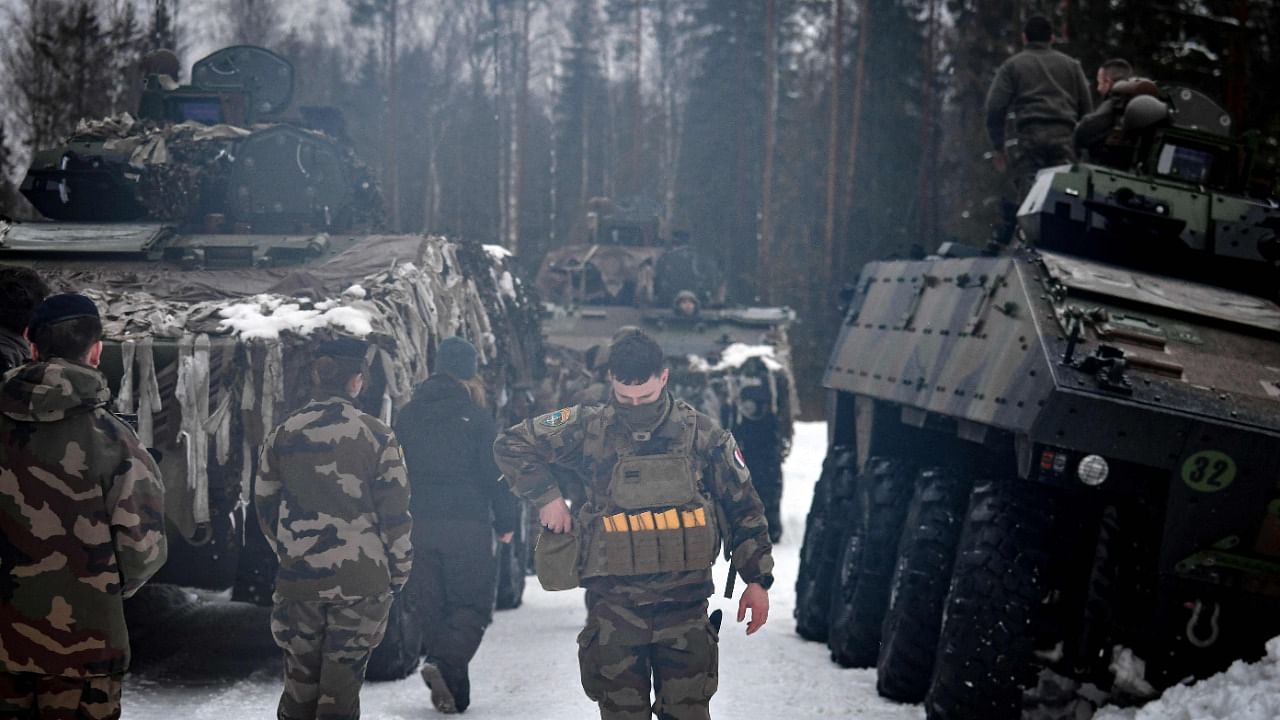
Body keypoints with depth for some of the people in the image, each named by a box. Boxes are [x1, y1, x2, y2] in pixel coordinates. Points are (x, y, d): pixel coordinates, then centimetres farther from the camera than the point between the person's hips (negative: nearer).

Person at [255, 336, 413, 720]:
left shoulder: (282, 434, 2)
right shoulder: (376, 435, -6)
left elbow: (265, 505, 10)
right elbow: (395, 511, -5)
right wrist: (399, 572, 6)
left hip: (298, 579, 2)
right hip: (363, 580, -2)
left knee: (300, 682, 14)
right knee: (341, 685, 4)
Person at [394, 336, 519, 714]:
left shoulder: (406, 417, 10)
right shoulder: (475, 416, -4)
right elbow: (495, 473, -5)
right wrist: (506, 521, 4)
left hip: (417, 526, 4)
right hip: (466, 526, -4)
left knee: (433, 609, 11)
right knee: (473, 605, 2)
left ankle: (454, 692, 11)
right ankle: (446, 665, -22)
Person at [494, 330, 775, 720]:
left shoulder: (702, 433, 1)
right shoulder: (589, 428, 0)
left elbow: (743, 507, 8)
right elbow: (511, 445, 8)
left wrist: (757, 579, 6)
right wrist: (548, 497, 0)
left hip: (685, 603, 0)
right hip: (614, 606, 0)